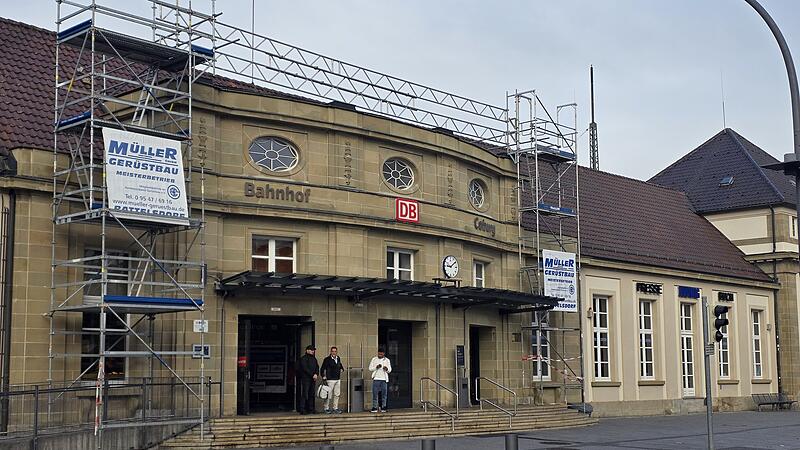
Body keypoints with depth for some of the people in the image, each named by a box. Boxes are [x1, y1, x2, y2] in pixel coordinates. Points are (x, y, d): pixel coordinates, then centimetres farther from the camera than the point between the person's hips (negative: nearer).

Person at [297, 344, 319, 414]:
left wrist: (316, 374, -6)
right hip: (305, 378, -7)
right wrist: (312, 375, -13)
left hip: (312, 379, 7)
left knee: (311, 394, 7)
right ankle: (302, 409, -10)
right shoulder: (303, 358, -3)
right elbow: (305, 368, -12)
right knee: (304, 394, -10)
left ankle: (310, 409, 11)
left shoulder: (314, 358, 19)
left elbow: (317, 367, 14)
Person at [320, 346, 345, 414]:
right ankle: (327, 408, 4)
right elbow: (322, 369, -6)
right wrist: (323, 377, -11)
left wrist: (341, 369, 12)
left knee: (337, 394, 7)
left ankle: (335, 408, 13)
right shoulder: (327, 359, -7)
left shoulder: (338, 358, 11)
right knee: (329, 395, -5)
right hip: (330, 380, -6)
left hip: (338, 379, 6)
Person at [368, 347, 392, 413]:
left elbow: (390, 370, 6)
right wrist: (376, 367, -12)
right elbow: (370, 368, 5)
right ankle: (374, 407, -3)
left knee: (384, 394, -2)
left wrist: (387, 369, -17)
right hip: (376, 379, -1)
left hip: (384, 379, 1)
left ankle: (383, 408, 3)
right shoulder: (374, 359, 9)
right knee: (375, 393, -5)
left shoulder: (387, 360, 10)